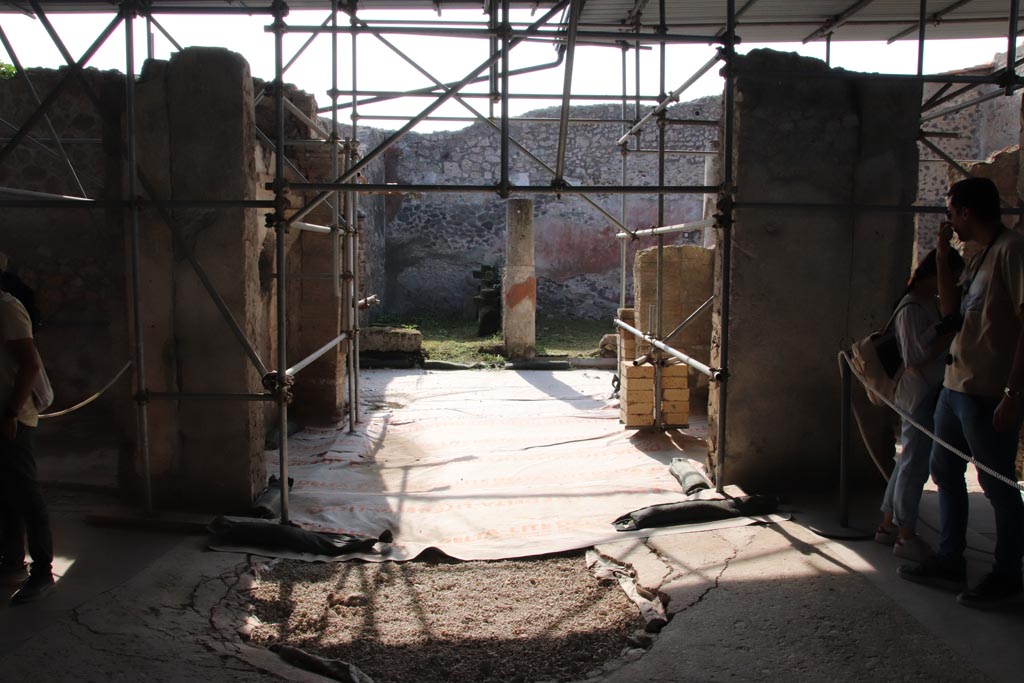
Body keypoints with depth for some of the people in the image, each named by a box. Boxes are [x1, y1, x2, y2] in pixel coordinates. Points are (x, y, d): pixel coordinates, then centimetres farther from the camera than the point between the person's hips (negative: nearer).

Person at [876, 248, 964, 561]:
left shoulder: (932, 303, 11)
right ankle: (906, 537, 6)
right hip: (919, 397, -10)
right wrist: (950, 333, -18)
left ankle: (888, 525, 25)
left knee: (908, 463, 15)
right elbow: (916, 360, -21)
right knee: (915, 466, -3)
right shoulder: (912, 309, -17)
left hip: (932, 394, 10)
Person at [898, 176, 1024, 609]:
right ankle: (950, 562, 27)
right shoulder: (980, 256, 16)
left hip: (989, 394, -10)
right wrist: (942, 257, 10)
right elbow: (951, 312, 14)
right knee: (944, 471, 16)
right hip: (955, 384, 10)